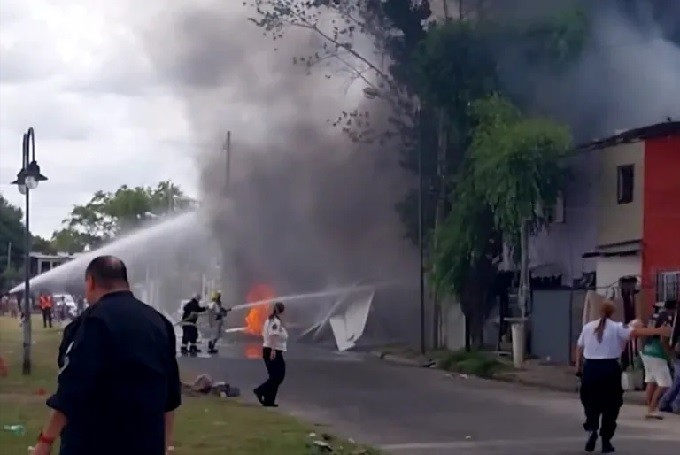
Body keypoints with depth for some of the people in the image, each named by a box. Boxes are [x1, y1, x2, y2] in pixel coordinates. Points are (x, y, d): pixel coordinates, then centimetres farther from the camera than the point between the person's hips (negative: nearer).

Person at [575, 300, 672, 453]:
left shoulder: (588, 327, 6)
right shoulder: (616, 328, -4)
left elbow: (579, 347, 11)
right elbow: (636, 332, -15)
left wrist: (579, 366, 22)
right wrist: (659, 331, -19)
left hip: (590, 367, 2)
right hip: (609, 368, -2)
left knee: (591, 402, 15)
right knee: (610, 405, 8)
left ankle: (591, 428, -10)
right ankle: (606, 441, 8)